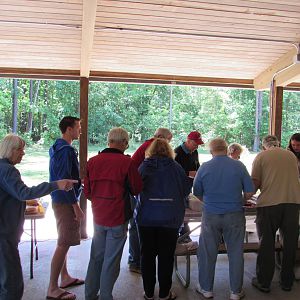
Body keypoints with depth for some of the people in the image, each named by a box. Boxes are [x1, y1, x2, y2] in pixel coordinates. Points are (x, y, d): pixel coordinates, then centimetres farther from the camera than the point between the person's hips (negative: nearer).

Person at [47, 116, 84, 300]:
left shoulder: (58, 147, 12)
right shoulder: (66, 150, -18)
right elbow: (65, 180, -23)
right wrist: (76, 206, -20)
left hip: (61, 200, 11)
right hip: (66, 202, -11)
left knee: (64, 242, 19)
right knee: (64, 244, -5)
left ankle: (65, 278, 32)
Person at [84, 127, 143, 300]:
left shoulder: (93, 161, -1)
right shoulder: (127, 162, -15)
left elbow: (87, 192, 6)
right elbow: (137, 189, -4)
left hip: (98, 217, 5)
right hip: (118, 218, -5)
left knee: (96, 257, 18)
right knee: (111, 260, 7)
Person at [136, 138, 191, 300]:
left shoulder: (143, 166, -2)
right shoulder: (175, 167, -4)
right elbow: (186, 189, 4)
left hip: (146, 217, 1)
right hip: (170, 218, -1)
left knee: (147, 254, 12)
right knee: (166, 256, 9)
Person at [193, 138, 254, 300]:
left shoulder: (204, 167, -4)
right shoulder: (238, 165, -5)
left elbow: (197, 193, 4)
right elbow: (250, 191, -5)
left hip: (210, 215, 0)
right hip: (234, 215, 0)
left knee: (207, 253, 13)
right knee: (235, 253, 12)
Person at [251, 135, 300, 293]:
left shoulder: (261, 156, 3)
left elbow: (255, 183, -3)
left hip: (269, 203, -3)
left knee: (266, 243, 7)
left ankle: (264, 282, 16)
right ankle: (287, 281, 26)